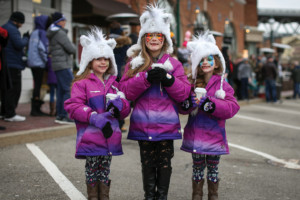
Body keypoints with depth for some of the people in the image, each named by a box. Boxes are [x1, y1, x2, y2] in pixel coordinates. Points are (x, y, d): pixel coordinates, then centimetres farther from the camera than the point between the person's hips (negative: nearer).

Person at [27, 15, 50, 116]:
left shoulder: (33, 33, 15)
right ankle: (35, 109, -6)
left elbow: (29, 48, 18)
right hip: (39, 63, -8)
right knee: (38, 85, -6)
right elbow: (42, 47, -17)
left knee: (36, 85, 11)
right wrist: (46, 59, -8)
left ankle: (35, 109, 14)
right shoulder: (42, 33, -9)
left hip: (32, 62, 8)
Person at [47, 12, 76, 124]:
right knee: (69, 90, -10)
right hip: (63, 64, -10)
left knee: (61, 90, 11)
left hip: (56, 64, 10)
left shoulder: (52, 33, 17)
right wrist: (74, 48, 8)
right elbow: (71, 49, -15)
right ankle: (63, 116, -12)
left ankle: (59, 115, 13)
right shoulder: (60, 33, -13)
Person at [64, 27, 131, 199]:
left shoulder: (113, 83, 15)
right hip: (91, 138, -5)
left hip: (110, 136, 5)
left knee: (105, 171, 14)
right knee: (92, 171, 5)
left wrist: (120, 104, -9)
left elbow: (126, 109, 15)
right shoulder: (82, 83, -4)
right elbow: (73, 106, -14)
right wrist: (94, 117, -24)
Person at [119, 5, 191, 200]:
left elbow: (184, 93, -2)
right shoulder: (134, 63, 5)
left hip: (166, 125, 0)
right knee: (148, 163, 11)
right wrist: (146, 78, -19)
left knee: (165, 163, 7)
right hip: (143, 125, 1)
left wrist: (168, 79, -18)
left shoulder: (174, 64, 3)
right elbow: (126, 91, -5)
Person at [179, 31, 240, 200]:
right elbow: (181, 107, 2)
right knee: (197, 168, 12)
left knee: (213, 168, 11)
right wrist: (189, 102, -21)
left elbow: (232, 107, -14)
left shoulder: (223, 85, -3)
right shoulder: (192, 84, 5)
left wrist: (210, 104, -24)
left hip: (214, 135, -2)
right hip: (195, 134, 2)